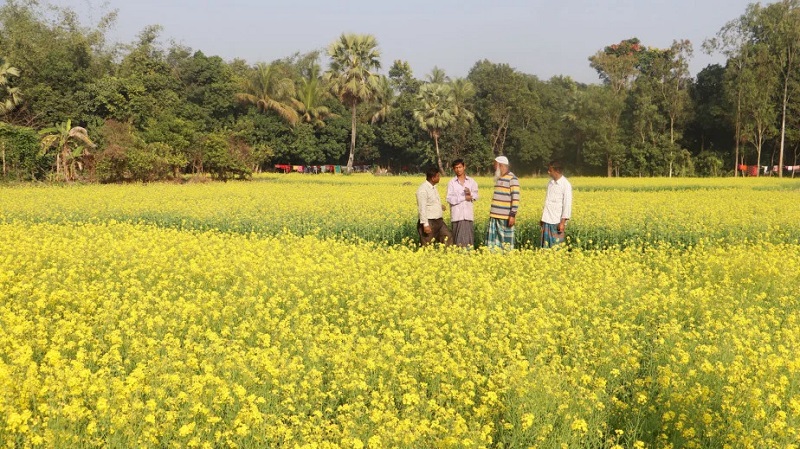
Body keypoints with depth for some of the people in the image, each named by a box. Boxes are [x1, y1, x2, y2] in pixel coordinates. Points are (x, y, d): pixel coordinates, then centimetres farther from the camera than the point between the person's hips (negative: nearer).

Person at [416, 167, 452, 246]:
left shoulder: (433, 187, 12)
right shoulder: (423, 189, -18)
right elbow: (422, 208, -22)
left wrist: (440, 206, 10)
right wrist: (425, 225, -26)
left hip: (439, 221, 9)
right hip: (429, 222, -9)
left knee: (448, 238, 3)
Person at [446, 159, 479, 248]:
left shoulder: (471, 181, 9)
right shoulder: (451, 183, 1)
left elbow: (476, 196, 6)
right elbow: (449, 199, -6)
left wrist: (470, 194, -16)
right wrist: (464, 198, -11)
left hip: (468, 214, 2)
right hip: (457, 215, -2)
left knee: (469, 236, 2)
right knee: (458, 238, -2)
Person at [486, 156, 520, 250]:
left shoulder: (512, 179, -10)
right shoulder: (499, 178, 16)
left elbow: (515, 198, -15)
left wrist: (513, 215, -20)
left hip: (506, 217, -8)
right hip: (495, 216, 8)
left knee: (506, 240, -3)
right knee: (492, 239, 6)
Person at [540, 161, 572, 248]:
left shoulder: (566, 185, -10)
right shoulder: (551, 183, 12)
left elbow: (567, 204, -13)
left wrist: (563, 222, -17)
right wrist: (542, 218, 16)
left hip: (557, 221, -7)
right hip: (547, 220, 7)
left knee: (556, 246, -4)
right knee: (546, 245, 6)